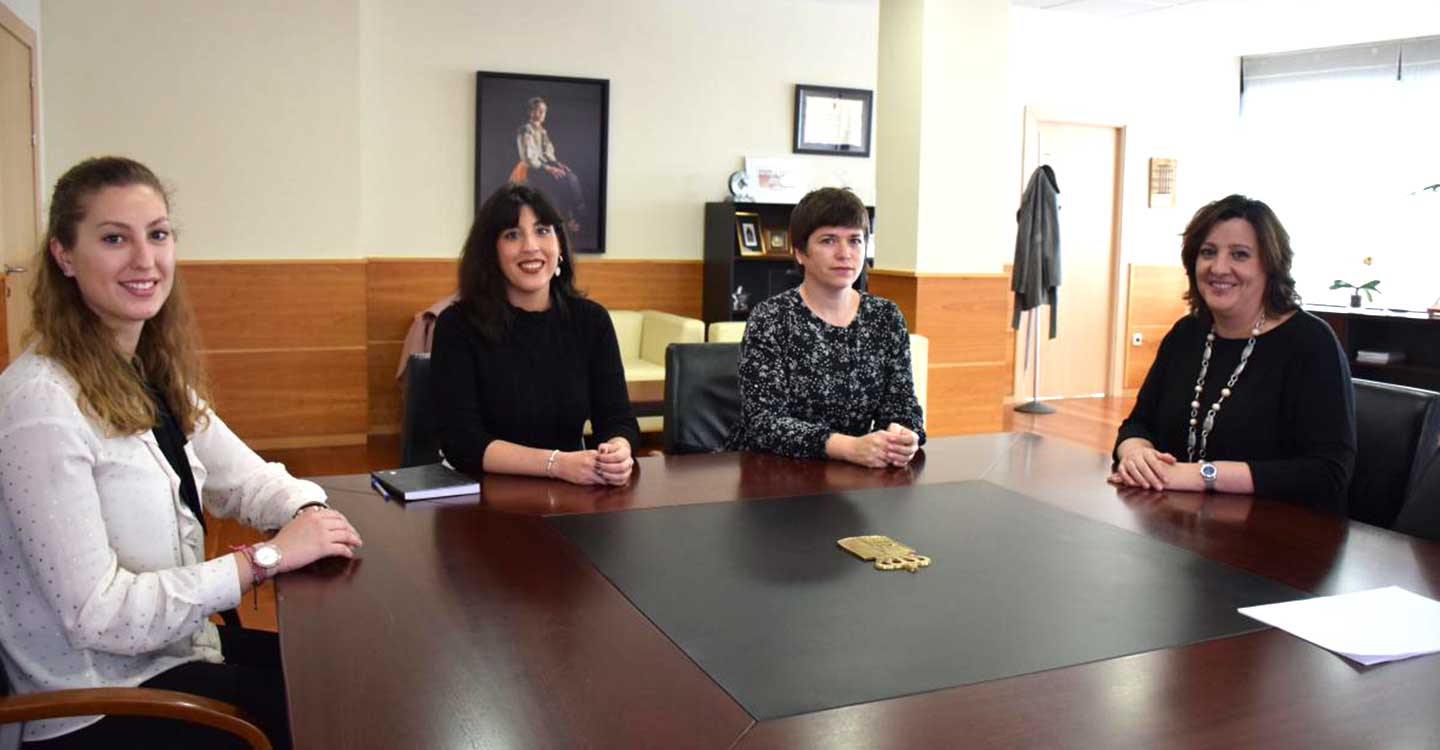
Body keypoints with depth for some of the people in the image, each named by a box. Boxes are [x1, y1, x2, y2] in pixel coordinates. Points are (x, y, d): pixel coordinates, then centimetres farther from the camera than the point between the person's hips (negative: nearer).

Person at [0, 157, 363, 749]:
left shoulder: (154, 371, 3)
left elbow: (242, 477, 10)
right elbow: (95, 614, -24)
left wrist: (308, 510, -12)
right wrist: (266, 557, -22)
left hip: (174, 642, 7)